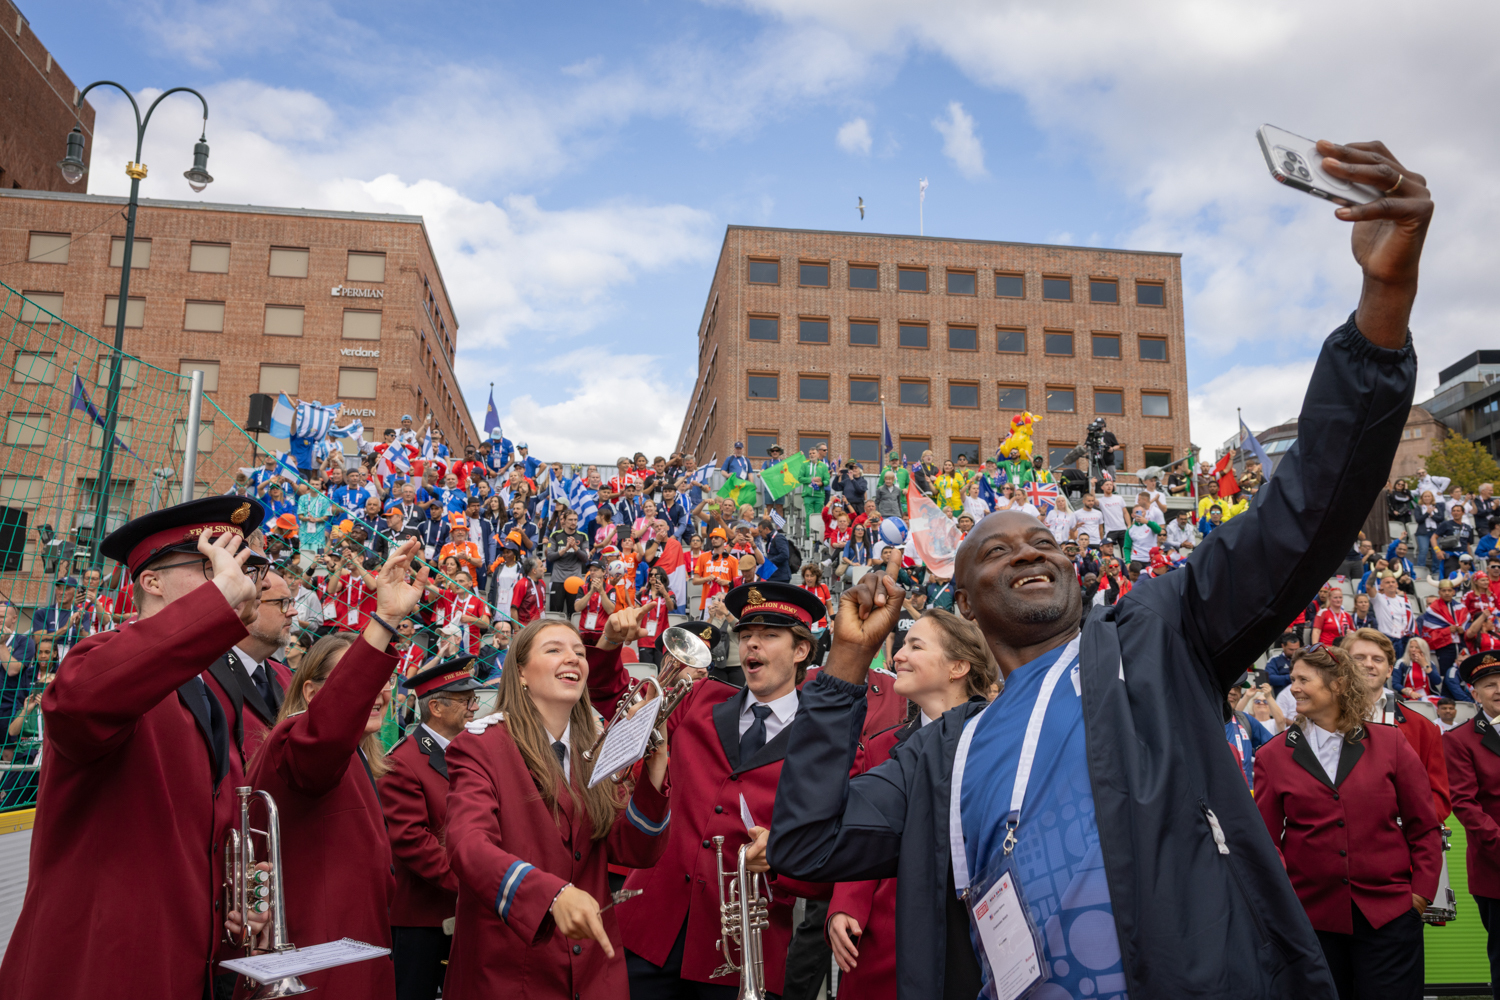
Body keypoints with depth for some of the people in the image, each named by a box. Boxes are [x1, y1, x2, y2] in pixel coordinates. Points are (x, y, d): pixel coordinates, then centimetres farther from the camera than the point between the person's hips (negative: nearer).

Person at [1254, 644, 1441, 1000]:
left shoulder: (1390, 744, 3)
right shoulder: (1273, 756, 1)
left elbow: (1424, 827, 7)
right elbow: (1265, 839, 3)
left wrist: (1421, 891, 0)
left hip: (1389, 914, 0)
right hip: (1311, 918, 0)